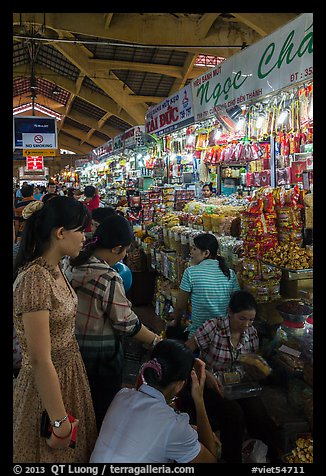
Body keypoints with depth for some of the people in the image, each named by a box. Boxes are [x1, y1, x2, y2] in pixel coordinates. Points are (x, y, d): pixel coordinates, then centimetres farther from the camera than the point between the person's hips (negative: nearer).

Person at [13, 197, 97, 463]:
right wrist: (59, 422, -20)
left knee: (77, 448, 25)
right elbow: (40, 360, -26)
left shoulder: (55, 268, 0)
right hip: (47, 382, -8)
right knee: (55, 454, 15)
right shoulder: (35, 279, -28)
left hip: (70, 370, 8)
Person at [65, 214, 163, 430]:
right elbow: (127, 324, -20)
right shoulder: (109, 279, -26)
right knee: (104, 407, 14)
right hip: (102, 355, -8)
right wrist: (157, 341, -8)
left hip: (75, 347, 8)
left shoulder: (74, 267, -3)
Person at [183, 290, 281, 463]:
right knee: (234, 413, -30)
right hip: (211, 384, -4)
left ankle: (273, 457, 0)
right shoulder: (213, 327, -19)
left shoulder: (252, 333, -2)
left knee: (258, 414, -23)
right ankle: (231, 458, -5)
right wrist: (205, 373, -30)